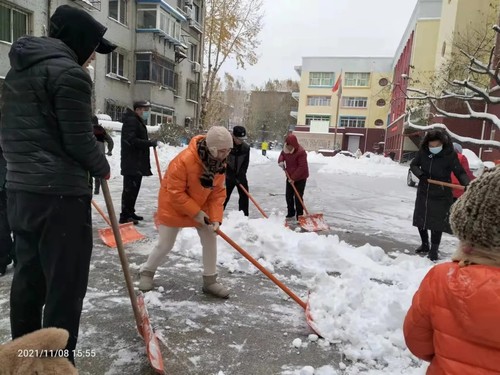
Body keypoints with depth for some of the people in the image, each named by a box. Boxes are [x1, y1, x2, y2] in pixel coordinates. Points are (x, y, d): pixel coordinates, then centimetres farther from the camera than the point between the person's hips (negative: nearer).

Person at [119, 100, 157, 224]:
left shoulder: (139, 121, 21)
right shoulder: (131, 120, -12)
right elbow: (131, 140, -24)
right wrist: (150, 143, -21)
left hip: (138, 163, 10)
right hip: (131, 163, -10)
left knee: (134, 189, 13)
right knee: (130, 189, -9)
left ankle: (130, 213, 22)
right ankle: (124, 216, -5)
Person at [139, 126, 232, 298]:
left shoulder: (219, 164, -12)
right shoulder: (184, 160, -34)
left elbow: (218, 193, -7)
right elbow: (176, 193, -28)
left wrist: (215, 218, -19)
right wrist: (196, 213, -27)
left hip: (201, 207, 6)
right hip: (173, 206, -5)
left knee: (210, 239, 0)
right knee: (165, 245, 2)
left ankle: (210, 281, 15)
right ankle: (147, 272, 30)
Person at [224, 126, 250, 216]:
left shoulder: (246, 147, -8)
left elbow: (245, 164, -5)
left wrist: (240, 176, -15)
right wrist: (232, 176, -19)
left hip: (240, 176, 3)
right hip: (228, 176, -3)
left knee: (244, 196, 2)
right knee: (225, 196, 0)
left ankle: (244, 216, 13)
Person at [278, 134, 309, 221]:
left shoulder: (301, 152, -26)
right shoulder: (286, 149, -2)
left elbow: (302, 167, -26)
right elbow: (282, 154, 18)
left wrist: (294, 178, -26)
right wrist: (281, 161, -6)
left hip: (300, 178, -8)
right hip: (290, 177, 8)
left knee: (298, 197, -8)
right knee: (288, 195, 12)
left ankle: (299, 216, 1)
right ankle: (290, 214, 27)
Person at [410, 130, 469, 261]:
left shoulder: (450, 154, -15)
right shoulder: (423, 151, -5)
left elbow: (460, 172, -15)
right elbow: (413, 165, 5)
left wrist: (467, 184, -33)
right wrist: (420, 174, -15)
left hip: (441, 195, -4)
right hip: (423, 193, 4)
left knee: (437, 223, -4)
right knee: (420, 220, 13)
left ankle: (434, 250, 11)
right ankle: (425, 245, 33)